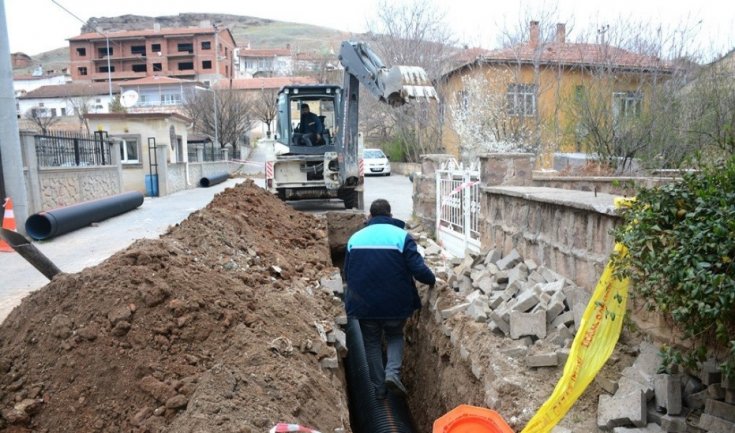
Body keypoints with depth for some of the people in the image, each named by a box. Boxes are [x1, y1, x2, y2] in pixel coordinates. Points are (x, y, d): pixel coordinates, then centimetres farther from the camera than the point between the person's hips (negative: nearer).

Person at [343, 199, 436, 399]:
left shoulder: (355, 238, 3)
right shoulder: (401, 236, -8)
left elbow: (347, 273, 10)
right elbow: (418, 268, -13)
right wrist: (432, 280, 7)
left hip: (364, 304, 2)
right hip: (395, 303, -2)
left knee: (372, 343, 19)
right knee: (395, 336, 22)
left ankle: (379, 388, 22)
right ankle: (392, 372, 1)